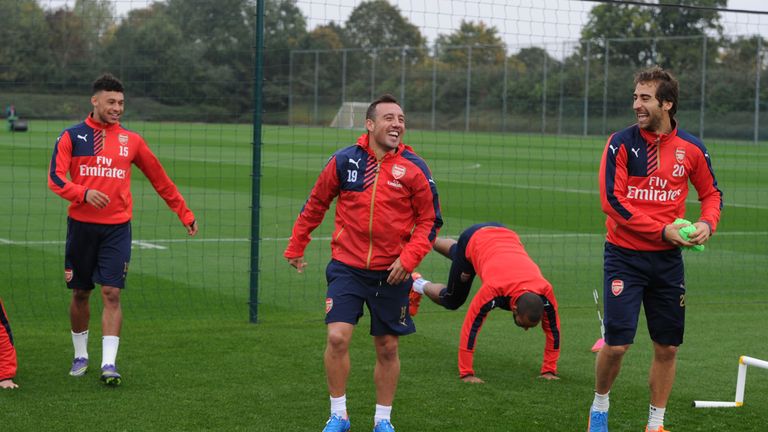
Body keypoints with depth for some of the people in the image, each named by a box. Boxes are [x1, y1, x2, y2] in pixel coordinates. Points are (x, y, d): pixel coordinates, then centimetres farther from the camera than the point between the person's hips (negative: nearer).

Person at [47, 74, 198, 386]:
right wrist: (84, 193, -26)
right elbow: (56, 178, -8)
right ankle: (80, 356, 28)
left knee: (112, 293, -10)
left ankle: (109, 363, -11)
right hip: (81, 225, 0)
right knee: (80, 294, 10)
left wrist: (185, 214, 14)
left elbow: (160, 179, 14)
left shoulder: (131, 141, 7)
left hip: (117, 228, 0)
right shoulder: (72, 136, 2)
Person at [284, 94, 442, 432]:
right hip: (347, 267, 0)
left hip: (391, 273, 0)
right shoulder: (344, 160, -3)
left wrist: (409, 258, -13)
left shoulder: (414, 168, -5)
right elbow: (315, 205, 10)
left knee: (387, 348, 8)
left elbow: (430, 221, 1)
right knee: (337, 337, -13)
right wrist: (295, 248, 14)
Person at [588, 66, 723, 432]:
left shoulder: (691, 148, 1)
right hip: (624, 257, -3)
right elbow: (611, 200, -14)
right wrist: (662, 230, -18)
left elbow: (711, 194, 15)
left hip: (668, 261, 3)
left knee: (667, 348, 6)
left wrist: (707, 223, -7)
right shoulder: (621, 143, -8)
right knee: (616, 344, -8)